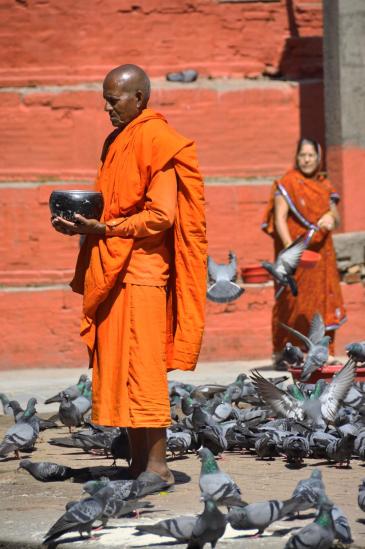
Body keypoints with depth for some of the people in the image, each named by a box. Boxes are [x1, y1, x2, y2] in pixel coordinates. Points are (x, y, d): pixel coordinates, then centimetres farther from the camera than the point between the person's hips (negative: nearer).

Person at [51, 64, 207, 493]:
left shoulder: (156, 142, -10)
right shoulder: (116, 143, 19)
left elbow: (160, 216, -17)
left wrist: (103, 228, -18)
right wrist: (84, 223, 6)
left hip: (140, 271, -9)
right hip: (112, 271, 9)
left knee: (140, 368, -9)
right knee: (117, 367, 7)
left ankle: (157, 465, -6)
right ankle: (138, 460, 11)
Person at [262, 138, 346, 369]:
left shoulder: (324, 185, 13)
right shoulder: (287, 184, -3)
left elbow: (337, 219, 10)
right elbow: (279, 219, -13)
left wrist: (331, 219, -15)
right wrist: (290, 247, -27)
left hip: (321, 252, 5)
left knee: (321, 301, 1)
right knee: (291, 301, -6)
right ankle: (281, 354, -1)